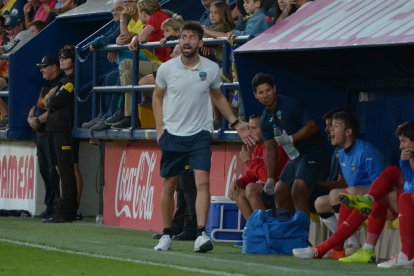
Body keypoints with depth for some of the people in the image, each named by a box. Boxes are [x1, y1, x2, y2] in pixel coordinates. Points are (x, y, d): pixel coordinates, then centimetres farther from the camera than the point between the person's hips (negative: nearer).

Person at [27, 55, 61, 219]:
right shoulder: (45, 86, 21)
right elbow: (37, 106, 24)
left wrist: (38, 120, -15)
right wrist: (31, 118, 5)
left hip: (52, 133, -10)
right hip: (40, 133, 10)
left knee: (54, 170, -12)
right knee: (44, 170, 11)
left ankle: (58, 205, -12)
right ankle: (50, 205, 15)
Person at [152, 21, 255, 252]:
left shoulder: (211, 69, -2)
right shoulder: (166, 69, -3)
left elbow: (218, 97, 15)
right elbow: (157, 97, 12)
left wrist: (236, 123, 12)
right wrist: (160, 127, 3)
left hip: (200, 134, -1)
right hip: (172, 134, 1)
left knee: (203, 181, -16)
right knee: (169, 185, 6)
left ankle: (202, 234, -20)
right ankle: (167, 235, 19)